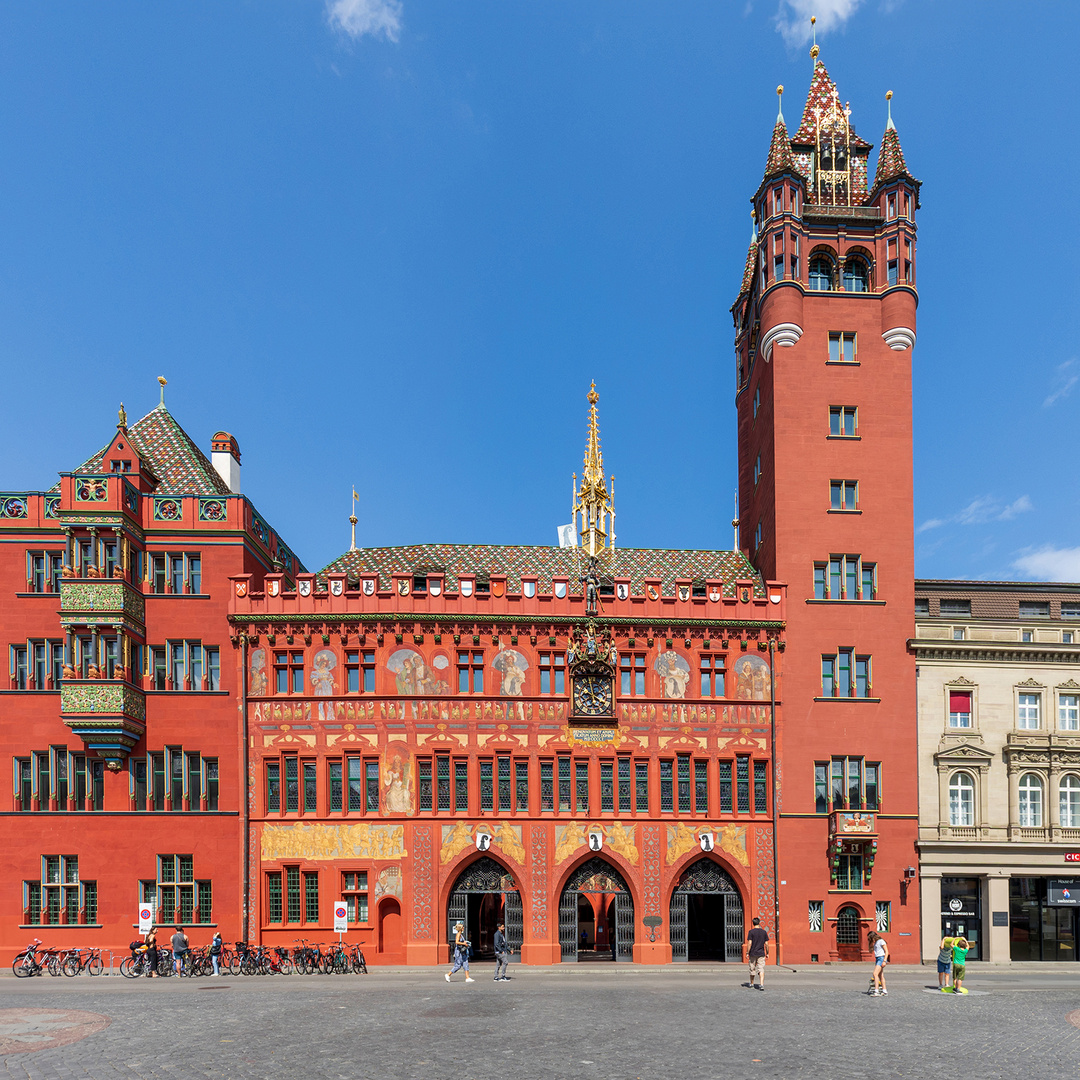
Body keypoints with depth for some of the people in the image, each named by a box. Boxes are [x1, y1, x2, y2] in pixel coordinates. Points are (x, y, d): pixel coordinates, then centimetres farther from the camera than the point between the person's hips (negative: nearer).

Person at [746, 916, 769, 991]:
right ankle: (761, 985, -18)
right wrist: (767, 953, 11)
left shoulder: (751, 932, -6)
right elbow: (766, 944, 2)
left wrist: (747, 953, -6)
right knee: (761, 970, -2)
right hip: (761, 954, 1)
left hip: (752, 954, -1)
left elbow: (750, 943, -11)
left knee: (752, 969, 12)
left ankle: (751, 984, 26)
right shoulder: (764, 932, 1)